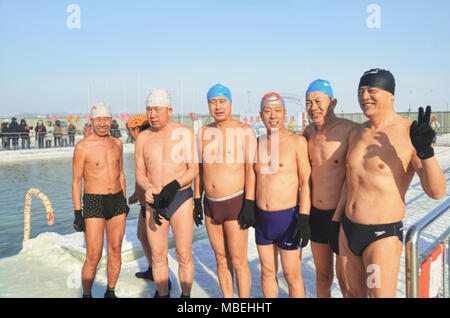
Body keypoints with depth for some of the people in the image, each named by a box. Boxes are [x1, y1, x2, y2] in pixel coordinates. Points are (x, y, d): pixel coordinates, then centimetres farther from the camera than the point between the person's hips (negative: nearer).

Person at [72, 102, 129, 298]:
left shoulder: (117, 143, 8)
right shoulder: (83, 147, -7)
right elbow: (76, 181, -5)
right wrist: (77, 213, -8)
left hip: (117, 201, 5)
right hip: (94, 203, -5)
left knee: (115, 251, 10)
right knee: (93, 256, -4)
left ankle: (110, 293, 26)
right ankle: (86, 294, 17)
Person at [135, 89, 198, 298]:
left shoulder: (185, 133, -3)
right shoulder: (143, 138, 5)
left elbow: (193, 169, -6)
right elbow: (139, 172, 6)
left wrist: (174, 185, -23)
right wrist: (148, 188, -16)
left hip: (181, 198, -3)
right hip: (154, 202, 3)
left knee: (184, 255, 2)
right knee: (158, 255, 10)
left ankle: (185, 296, 21)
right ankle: (162, 294, 28)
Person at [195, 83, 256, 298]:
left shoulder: (244, 131, -6)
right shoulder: (203, 133, 8)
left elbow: (250, 169, -9)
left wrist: (249, 204, -14)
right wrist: (197, 201, 12)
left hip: (235, 203, -5)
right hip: (210, 205, 5)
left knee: (238, 262, 3)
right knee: (221, 260, 15)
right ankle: (227, 299, 31)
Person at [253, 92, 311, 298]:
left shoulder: (297, 141, -7)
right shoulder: (258, 143, 8)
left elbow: (305, 182, -9)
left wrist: (303, 218, -16)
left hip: (287, 217, -5)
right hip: (262, 218, 5)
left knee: (292, 276, 5)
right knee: (267, 272, 17)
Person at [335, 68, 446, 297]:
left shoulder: (410, 133, -14)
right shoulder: (356, 134, 6)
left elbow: (436, 192, -18)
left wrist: (425, 151, -33)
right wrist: (337, 219, 19)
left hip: (383, 235, -6)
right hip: (348, 230, 6)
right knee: (354, 293, 20)